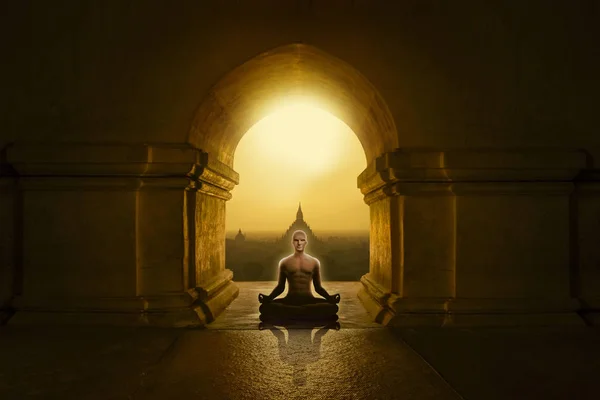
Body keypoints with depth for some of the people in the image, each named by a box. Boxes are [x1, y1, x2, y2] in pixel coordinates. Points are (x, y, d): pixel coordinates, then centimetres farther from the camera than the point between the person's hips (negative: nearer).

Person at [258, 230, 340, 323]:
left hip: (309, 300, 0)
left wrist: (329, 297, -5)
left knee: (332, 307, -31)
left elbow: (318, 287, 14)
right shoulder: (284, 262, 11)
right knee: (265, 307, -30)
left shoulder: (314, 262, 11)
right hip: (290, 300, 0)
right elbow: (280, 287, 15)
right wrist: (268, 298, -4)